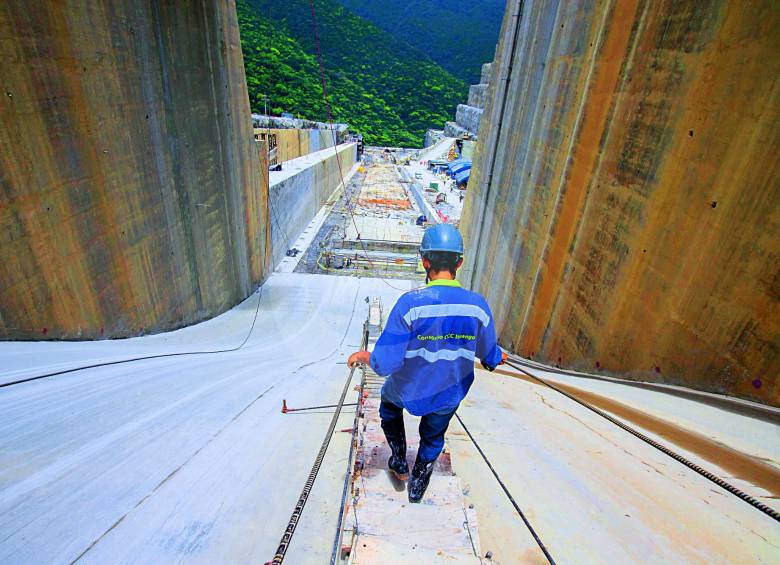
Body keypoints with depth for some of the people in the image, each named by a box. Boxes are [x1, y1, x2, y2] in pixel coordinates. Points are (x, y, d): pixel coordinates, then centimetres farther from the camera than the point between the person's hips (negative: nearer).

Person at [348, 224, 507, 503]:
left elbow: (385, 363, -28)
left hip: (408, 390, -2)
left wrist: (362, 355, -6)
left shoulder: (410, 303, -31)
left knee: (389, 400, 35)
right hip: (449, 395, 3)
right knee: (432, 440, 32)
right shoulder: (478, 305, -20)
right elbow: (489, 356, -3)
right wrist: (498, 356, 21)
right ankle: (417, 489, 54)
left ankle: (399, 463, 45)